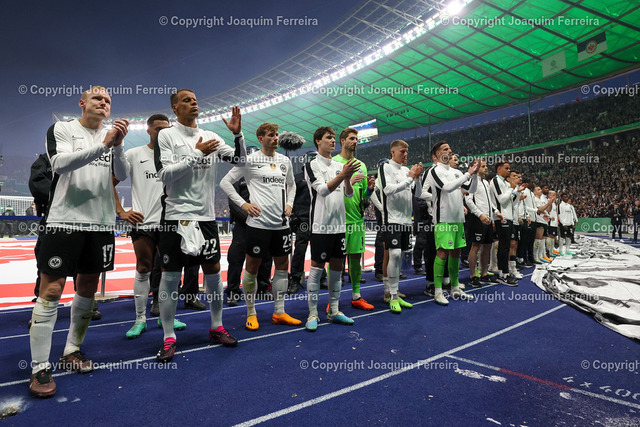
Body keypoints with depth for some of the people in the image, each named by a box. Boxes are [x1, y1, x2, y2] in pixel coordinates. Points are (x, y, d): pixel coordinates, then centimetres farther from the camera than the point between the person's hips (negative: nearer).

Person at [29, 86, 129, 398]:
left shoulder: (113, 137, 12)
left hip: (101, 223, 4)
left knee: (88, 287, 10)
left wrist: (118, 146, -19)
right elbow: (60, 163, -16)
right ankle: (39, 367, 4)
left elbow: (121, 175, -2)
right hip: (65, 220, -4)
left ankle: (72, 350, 26)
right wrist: (103, 145, -26)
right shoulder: (62, 129, 3)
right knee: (51, 290, -5)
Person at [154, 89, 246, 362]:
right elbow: (165, 174, -12)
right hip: (177, 215, -4)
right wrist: (197, 154, -16)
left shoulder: (211, 137, 10)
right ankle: (168, 338, 15)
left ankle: (217, 327, 25)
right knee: (170, 276, 1)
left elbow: (240, 160, 7)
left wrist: (238, 134, -8)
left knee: (213, 271, 9)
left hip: (206, 216, 4)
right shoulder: (166, 135, -2)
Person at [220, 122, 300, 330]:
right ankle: (251, 313, 18)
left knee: (282, 266, 9)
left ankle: (279, 312, 22)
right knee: (252, 267, 2)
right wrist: (243, 204, -9)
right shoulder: (250, 160, -3)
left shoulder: (285, 161, 12)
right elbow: (225, 182, -1)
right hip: (258, 222, -5)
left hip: (282, 223, 6)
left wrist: (289, 204, 12)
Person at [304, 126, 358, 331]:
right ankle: (313, 314, 10)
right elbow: (322, 189, -15)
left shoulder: (340, 165, 13)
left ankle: (334, 311, 22)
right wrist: (343, 175, -25)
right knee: (317, 267, -1)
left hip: (339, 224, 6)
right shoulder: (312, 165, -3)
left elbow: (349, 193, 8)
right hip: (321, 225, -6)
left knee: (337, 267, 10)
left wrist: (347, 180, -12)